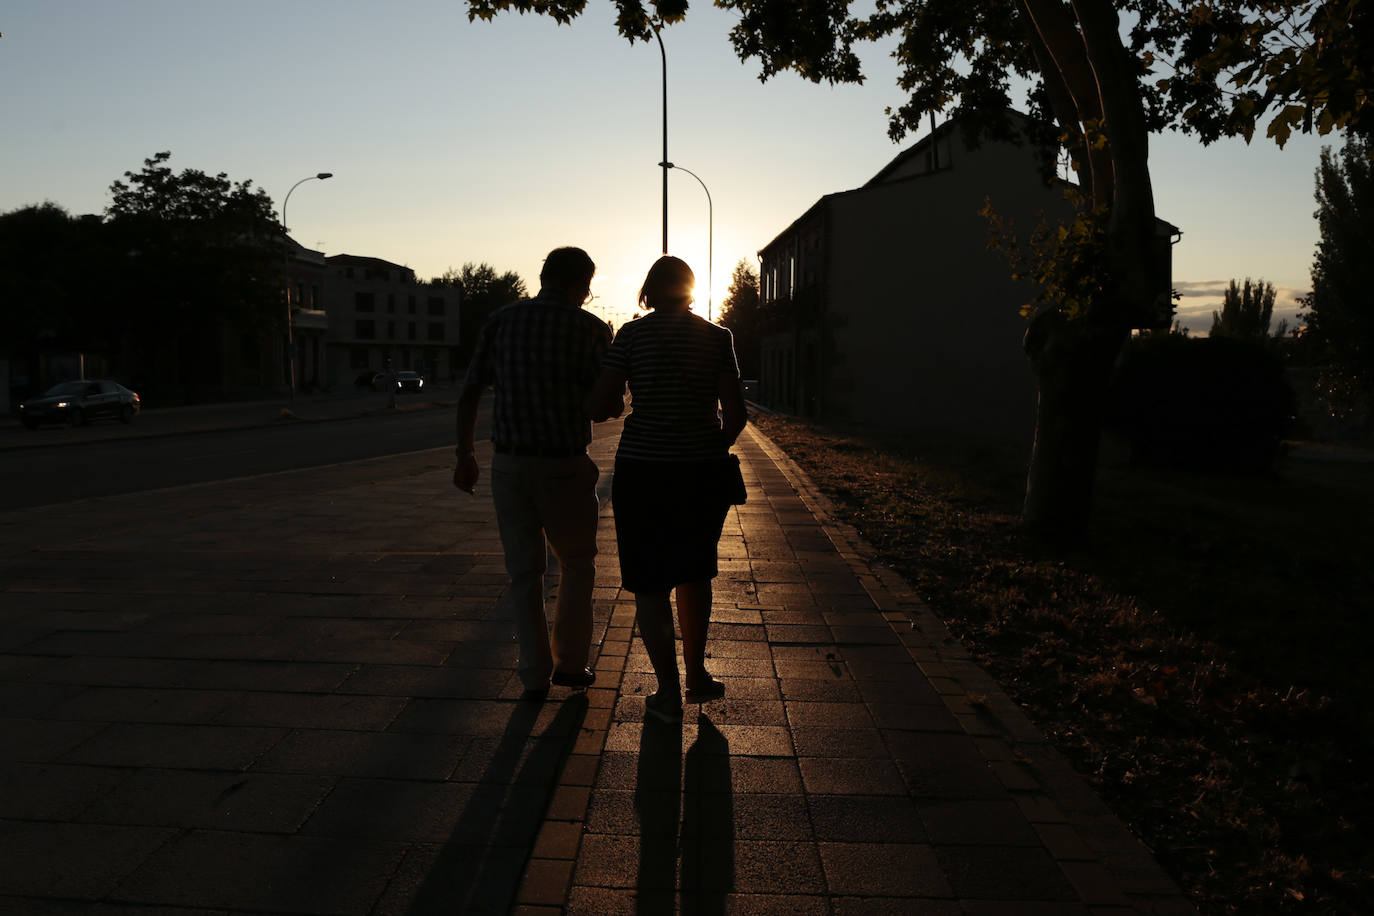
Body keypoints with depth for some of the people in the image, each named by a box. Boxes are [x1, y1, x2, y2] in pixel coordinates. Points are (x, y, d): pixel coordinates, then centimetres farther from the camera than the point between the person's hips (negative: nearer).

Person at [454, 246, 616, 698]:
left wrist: (465, 455, 12)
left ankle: (535, 674, 17)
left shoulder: (500, 321, 4)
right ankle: (570, 662, 21)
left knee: (524, 571, 13)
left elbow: (469, 394, 3)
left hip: (509, 465, 3)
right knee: (577, 563, 18)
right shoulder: (590, 328, -5)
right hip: (566, 466, -2)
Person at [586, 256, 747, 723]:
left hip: (643, 470, -2)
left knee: (650, 582, 8)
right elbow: (736, 413, -3)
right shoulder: (716, 336, 1)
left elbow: (599, 406, -8)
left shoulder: (631, 334, -3)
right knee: (694, 572, 22)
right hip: (704, 472, 2)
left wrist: (617, 405, 15)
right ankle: (696, 672, 29)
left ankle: (669, 694, 11)